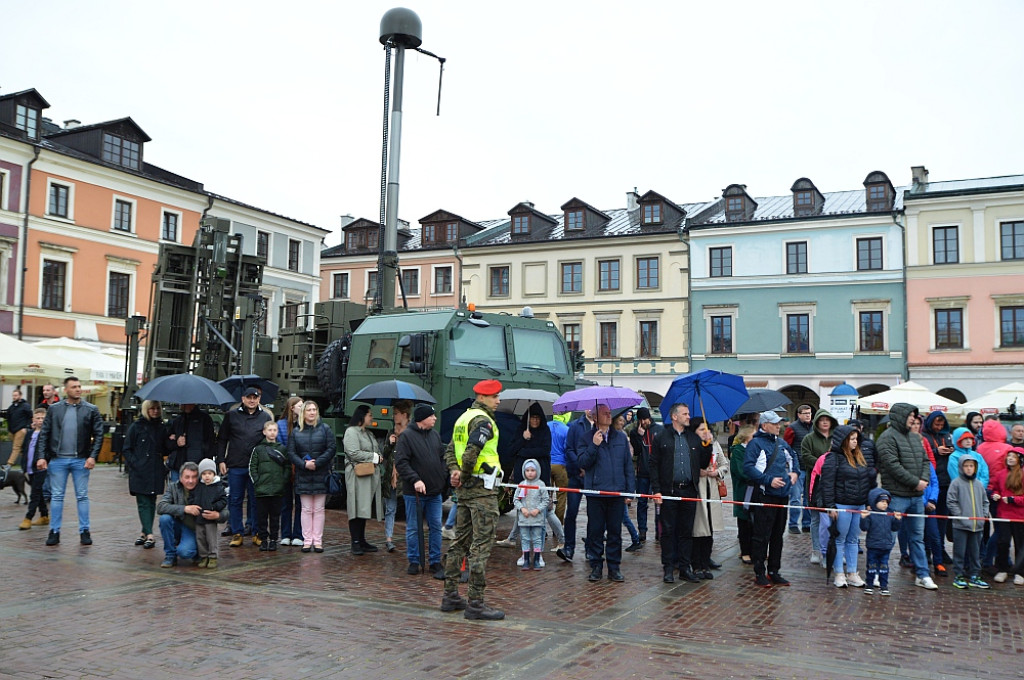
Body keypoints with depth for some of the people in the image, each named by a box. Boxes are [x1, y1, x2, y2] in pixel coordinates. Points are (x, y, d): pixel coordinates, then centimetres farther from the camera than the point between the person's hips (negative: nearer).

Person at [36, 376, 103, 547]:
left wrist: (93, 456, -10)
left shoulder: (91, 410, 1)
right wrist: (43, 456, -3)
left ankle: (84, 531, 11)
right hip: (57, 460, 1)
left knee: (82, 496, 4)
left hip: (81, 460, -1)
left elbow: (98, 435, -1)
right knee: (56, 496, 6)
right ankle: (54, 531, 14)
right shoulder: (54, 409, 5)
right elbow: (44, 434, 5)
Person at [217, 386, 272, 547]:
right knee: (235, 500, 5)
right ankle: (237, 533, 13)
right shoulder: (231, 415, 7)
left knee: (256, 500, 4)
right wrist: (221, 460, 1)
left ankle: (257, 533, 12)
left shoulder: (266, 417, 8)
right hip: (235, 466, 0)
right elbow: (221, 439, 9)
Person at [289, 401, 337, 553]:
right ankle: (307, 540, 8)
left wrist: (317, 463, -13)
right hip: (303, 476, 1)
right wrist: (304, 464, -13)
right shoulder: (296, 432, 7)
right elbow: (291, 452, 2)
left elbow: (332, 448, -4)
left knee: (319, 509, 3)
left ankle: (318, 541, 7)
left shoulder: (325, 429, 3)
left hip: (321, 475, -1)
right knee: (306, 509, 4)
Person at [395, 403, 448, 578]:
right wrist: (415, 480, -23)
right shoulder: (407, 436, -9)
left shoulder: (435, 434, 10)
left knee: (436, 527, 8)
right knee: (413, 528, 5)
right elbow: (400, 462, -14)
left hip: (435, 491, 5)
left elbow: (442, 458, 18)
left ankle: (435, 562, 16)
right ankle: (414, 561, 17)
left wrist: (444, 476, 6)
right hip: (414, 492, -5)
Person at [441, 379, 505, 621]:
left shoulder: (464, 418, 17)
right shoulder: (483, 420, -13)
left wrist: (455, 471, 2)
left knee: (460, 540, 15)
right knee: (481, 545, -5)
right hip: (482, 489, -10)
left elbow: (450, 450, 17)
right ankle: (476, 603, -2)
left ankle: (450, 596, 23)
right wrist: (464, 473, -10)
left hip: (465, 490, 10)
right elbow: (471, 451, -26)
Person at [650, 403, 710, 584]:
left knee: (686, 531, 8)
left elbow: (703, 464, 10)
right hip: (669, 491, -3)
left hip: (689, 491, 3)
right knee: (668, 531, 3)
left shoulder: (694, 439, 12)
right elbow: (654, 465, -2)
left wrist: (707, 446, -5)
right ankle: (668, 568, 12)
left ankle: (685, 567, 17)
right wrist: (656, 490, -9)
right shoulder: (661, 438, 1)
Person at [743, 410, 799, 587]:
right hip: (765, 495, -8)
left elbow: (793, 457, 32)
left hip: (782, 495, 8)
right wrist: (769, 480, -22)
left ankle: (774, 571, 22)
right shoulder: (755, 443, -9)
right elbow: (748, 467, -18)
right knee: (762, 536, -3)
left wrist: (795, 472, 14)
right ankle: (759, 573, 6)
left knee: (778, 535, 13)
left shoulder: (781, 442, 14)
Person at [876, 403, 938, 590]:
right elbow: (893, 465, -18)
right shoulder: (888, 438, -11)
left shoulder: (915, 437, 16)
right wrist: (915, 482, -16)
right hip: (896, 496, -8)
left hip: (917, 496, 8)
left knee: (918, 536, 14)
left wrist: (924, 479, -3)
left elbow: (925, 460, 16)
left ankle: (922, 575, 22)